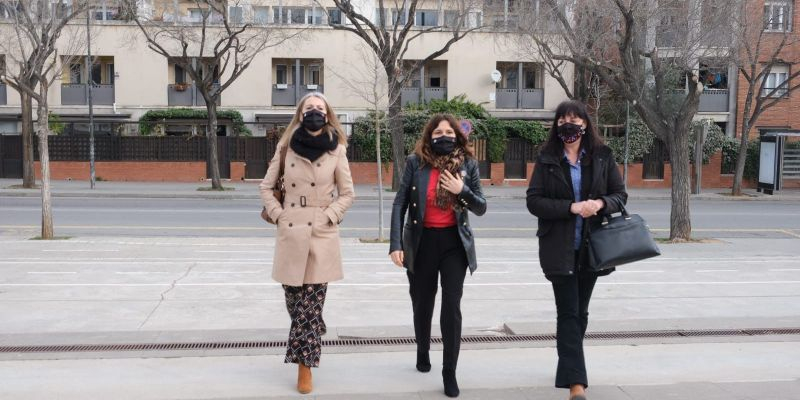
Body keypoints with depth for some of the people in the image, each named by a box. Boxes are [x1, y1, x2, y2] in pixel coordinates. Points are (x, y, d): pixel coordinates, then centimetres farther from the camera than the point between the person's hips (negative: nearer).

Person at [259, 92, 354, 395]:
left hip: (321, 233, -1)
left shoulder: (336, 149, 1)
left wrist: (328, 217, -6)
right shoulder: (286, 146, 4)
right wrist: (278, 215, 0)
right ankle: (304, 354, 32)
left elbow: (347, 193, 5)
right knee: (294, 301, 8)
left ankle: (305, 366, 6)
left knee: (311, 303, -3)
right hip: (291, 232, 2)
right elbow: (267, 186, 11)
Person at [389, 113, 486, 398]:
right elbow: (399, 203, -6)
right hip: (422, 242, 0)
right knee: (422, 304, 13)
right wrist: (396, 244, -13)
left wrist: (462, 190, -16)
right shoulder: (416, 162, -5)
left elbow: (481, 208, 3)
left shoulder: (468, 164, -1)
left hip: (454, 242, 0)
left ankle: (450, 373, 4)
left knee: (452, 306, -6)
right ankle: (423, 352, 41)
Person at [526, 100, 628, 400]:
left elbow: (620, 195, 5)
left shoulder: (602, 156, 3)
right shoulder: (547, 159, -3)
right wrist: (572, 207, -20)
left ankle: (569, 366, 33)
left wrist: (601, 203, -17)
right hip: (560, 248, -3)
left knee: (580, 311, 15)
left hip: (591, 246, 3)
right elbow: (534, 201, -8)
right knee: (568, 313, -6)